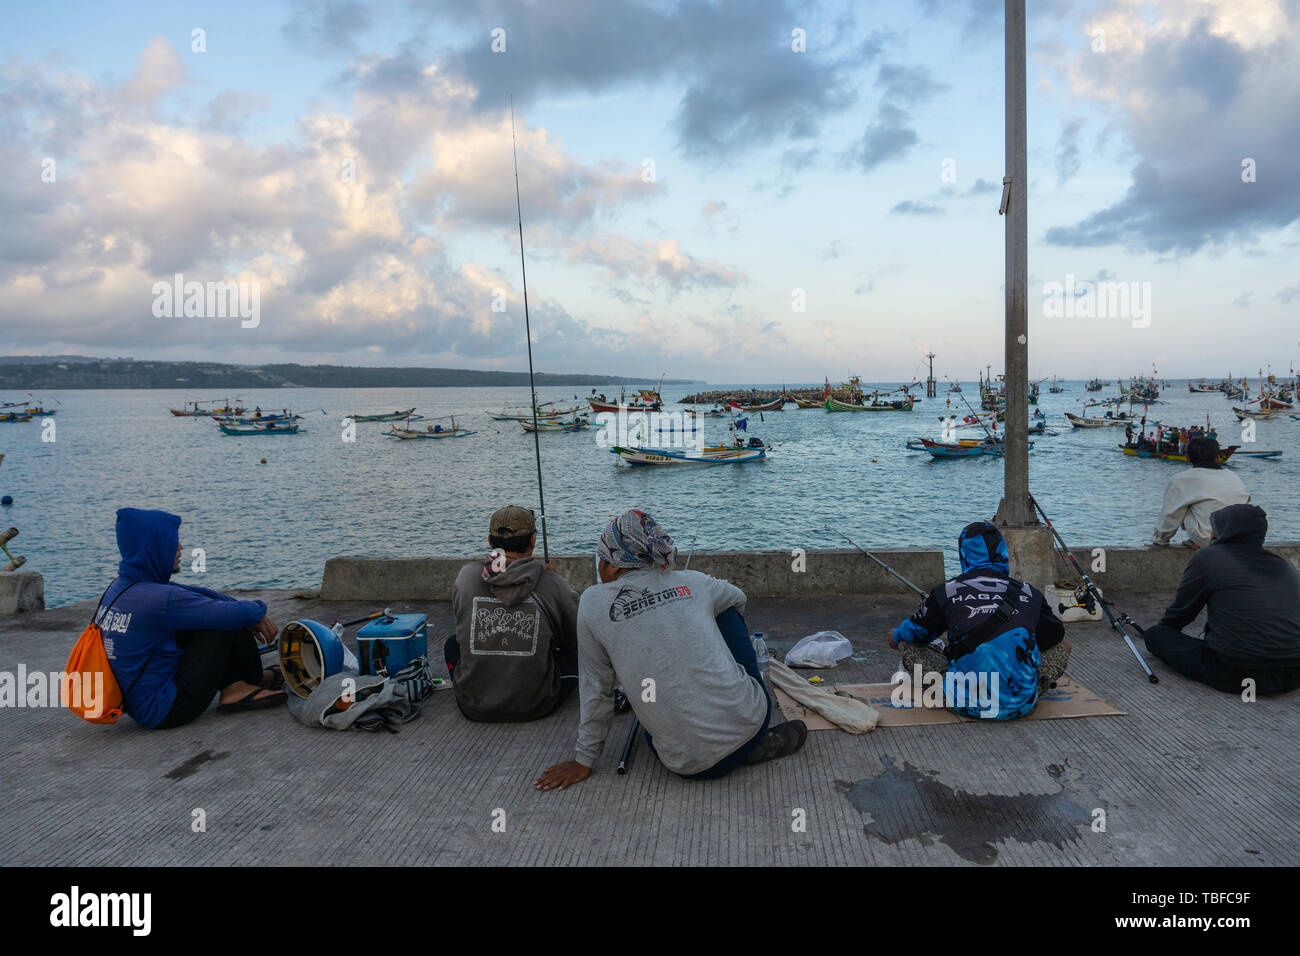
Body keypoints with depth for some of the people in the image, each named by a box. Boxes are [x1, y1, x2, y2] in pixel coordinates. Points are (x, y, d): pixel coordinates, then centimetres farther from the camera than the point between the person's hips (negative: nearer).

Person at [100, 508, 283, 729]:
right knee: (226, 621, -9)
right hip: (166, 713, -9)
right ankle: (255, 680, 16)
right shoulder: (157, 599, -26)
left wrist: (253, 618, 7)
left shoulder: (120, 587, 3)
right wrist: (258, 611, 1)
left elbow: (194, 594, 9)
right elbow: (240, 615, -22)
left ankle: (234, 687, 13)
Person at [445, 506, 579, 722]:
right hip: (536, 707, -1)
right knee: (578, 651, 24)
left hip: (474, 708, 2)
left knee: (452, 643, 30)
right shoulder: (552, 584, -10)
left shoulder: (467, 576, -5)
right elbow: (576, 637, 6)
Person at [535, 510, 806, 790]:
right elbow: (738, 598, 27)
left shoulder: (593, 603, -3)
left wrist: (584, 761, 17)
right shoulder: (692, 582, 4)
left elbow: (596, 689, 4)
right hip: (750, 722, 2)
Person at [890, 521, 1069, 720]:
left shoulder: (946, 592, 2)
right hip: (1020, 705, 1)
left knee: (908, 645, 17)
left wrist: (896, 636, 40)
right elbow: (1059, 642, 26)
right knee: (1062, 649, 24)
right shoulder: (1029, 593, 7)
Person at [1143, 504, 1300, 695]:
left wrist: (1162, 629, 30)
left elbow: (1181, 610, 8)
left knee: (1154, 634, 7)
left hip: (1236, 676, -6)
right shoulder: (1284, 565, 13)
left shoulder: (1207, 558, -2)